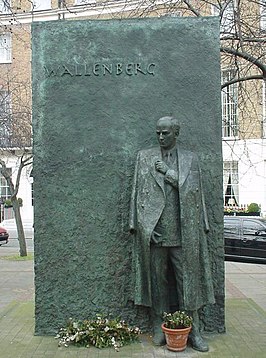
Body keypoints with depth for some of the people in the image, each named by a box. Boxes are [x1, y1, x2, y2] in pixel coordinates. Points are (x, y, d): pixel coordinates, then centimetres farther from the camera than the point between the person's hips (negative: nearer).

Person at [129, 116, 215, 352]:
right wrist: (138, 224, -2)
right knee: (156, 278, 7)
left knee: (188, 278, 3)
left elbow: (194, 190, 1)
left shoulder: (190, 159, 11)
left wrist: (167, 171, -5)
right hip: (154, 229, 0)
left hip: (183, 230, 0)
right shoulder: (144, 157, 10)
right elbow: (138, 192, 5)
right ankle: (159, 328, 19)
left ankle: (193, 330, 12)